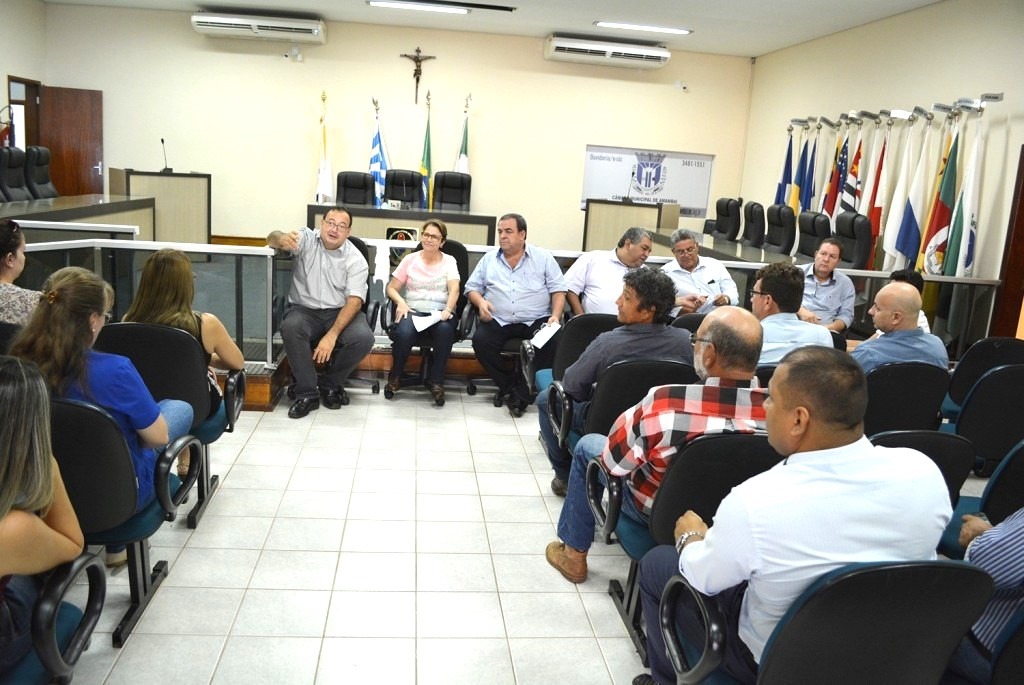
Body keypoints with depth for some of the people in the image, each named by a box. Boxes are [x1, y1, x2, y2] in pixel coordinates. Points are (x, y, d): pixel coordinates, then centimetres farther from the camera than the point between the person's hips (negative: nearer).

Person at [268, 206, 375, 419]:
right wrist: (282, 239, -43)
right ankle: (307, 393, -19)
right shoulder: (306, 239, -1)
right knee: (290, 328, -33)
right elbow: (272, 239, -15)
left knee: (364, 337, -28)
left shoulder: (355, 259, -5)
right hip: (305, 309, 0)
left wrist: (332, 335, -27)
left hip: (340, 312, 0)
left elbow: (354, 301, -14)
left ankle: (330, 384, -2)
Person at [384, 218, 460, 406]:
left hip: (440, 311, 0)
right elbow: (391, 287, 11)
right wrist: (401, 302, -11)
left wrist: (448, 310, -25)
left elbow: (454, 289, -5)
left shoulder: (449, 261, 10)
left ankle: (437, 381, -19)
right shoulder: (410, 259, 13)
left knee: (445, 331, -37)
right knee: (404, 333, -34)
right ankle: (395, 376, -5)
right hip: (414, 309, 1)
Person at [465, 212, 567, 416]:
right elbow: (472, 287, 15)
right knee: (480, 340, -27)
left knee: (552, 342, -31)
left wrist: (555, 316, -13)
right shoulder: (489, 259, 13)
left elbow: (558, 290, 4)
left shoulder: (543, 257, 7)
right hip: (498, 321, 2)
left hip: (536, 321, -1)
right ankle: (511, 386, -8)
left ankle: (520, 392, -17)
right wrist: (480, 301, -8)